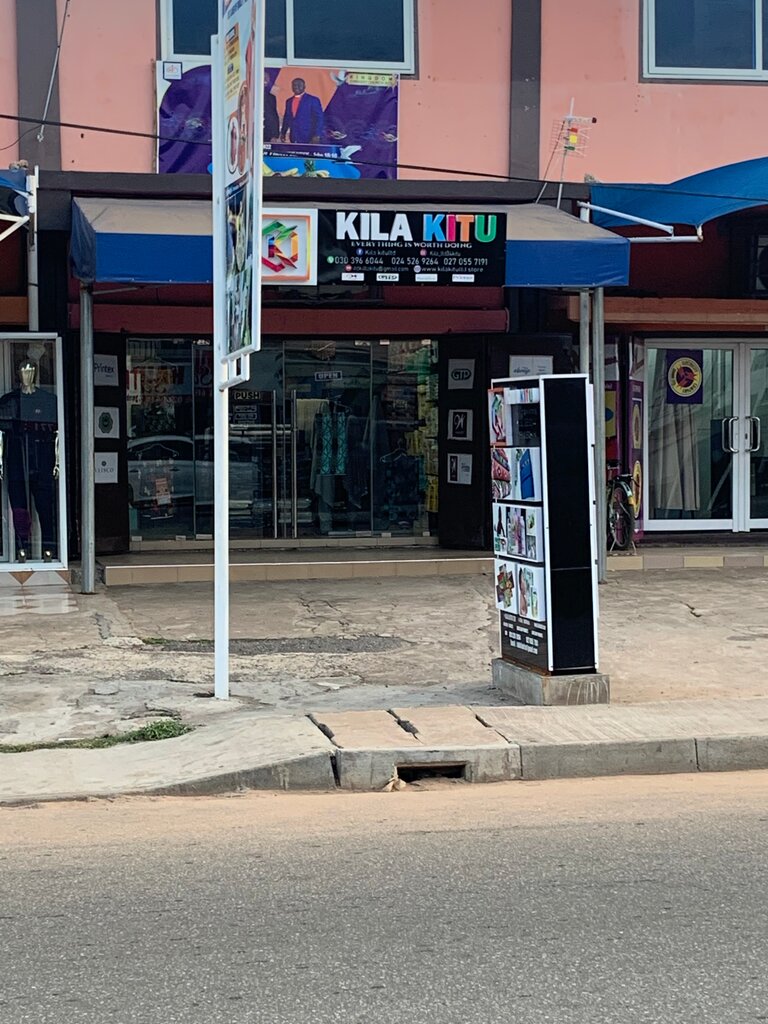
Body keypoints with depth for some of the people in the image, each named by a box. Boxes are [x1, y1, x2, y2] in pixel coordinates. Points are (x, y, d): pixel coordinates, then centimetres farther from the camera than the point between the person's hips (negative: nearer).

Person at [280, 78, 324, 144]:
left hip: (308, 138, -5)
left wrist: (317, 135, -15)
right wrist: (283, 133, 12)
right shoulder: (289, 102, 16)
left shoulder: (313, 100, -2)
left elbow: (319, 118, -6)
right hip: (294, 139, 5)